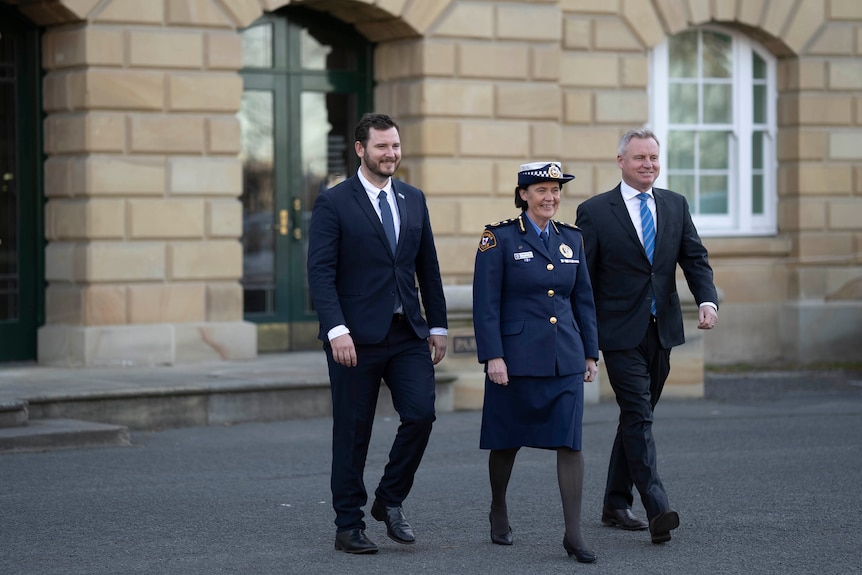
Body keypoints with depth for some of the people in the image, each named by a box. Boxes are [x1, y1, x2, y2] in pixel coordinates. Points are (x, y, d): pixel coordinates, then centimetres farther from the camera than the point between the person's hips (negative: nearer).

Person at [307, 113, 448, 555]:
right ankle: (349, 526, 13)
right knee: (353, 433, 2)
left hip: (408, 334, 4)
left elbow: (428, 267, 15)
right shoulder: (333, 203, -5)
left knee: (421, 414, -9)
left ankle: (390, 499, 13)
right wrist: (336, 329, -21)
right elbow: (321, 273, -11)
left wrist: (438, 325, 11)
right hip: (356, 336, -4)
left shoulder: (413, 200, 12)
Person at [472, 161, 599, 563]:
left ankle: (573, 534, -6)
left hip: (565, 359, 3)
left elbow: (584, 300, 14)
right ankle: (498, 512, 33)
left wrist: (590, 354, 11)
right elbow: (485, 303, -8)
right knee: (507, 440, 9)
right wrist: (492, 356, -14)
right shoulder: (500, 238, -5)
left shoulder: (571, 239, 10)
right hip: (515, 358, -3)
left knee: (570, 442, -6)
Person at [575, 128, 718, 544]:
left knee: (636, 417, 13)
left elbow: (695, 258, 7)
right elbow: (581, 280, -3)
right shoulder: (595, 212, -4)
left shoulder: (675, 205, 10)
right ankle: (657, 510, -21)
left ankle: (616, 505, 23)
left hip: (661, 331, 5)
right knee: (639, 418, -13)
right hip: (621, 334, -5)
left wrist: (707, 299, -13)